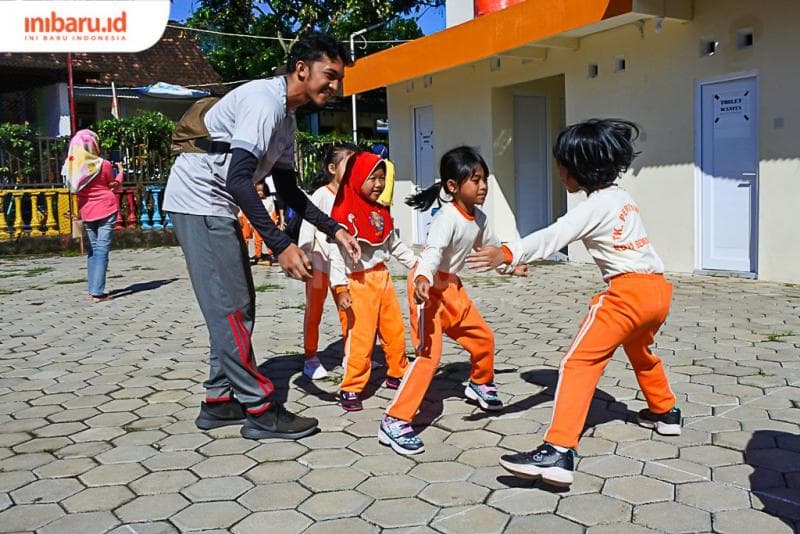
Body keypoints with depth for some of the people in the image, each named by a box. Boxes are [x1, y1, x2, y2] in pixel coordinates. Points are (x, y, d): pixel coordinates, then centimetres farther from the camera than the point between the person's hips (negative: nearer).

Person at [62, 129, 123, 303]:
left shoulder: (72, 166, 0)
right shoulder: (104, 164, -9)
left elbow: (74, 188, 10)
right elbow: (114, 186, 5)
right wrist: (120, 171, 21)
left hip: (87, 211, 4)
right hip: (106, 209, -4)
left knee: (93, 248, 17)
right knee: (102, 249, -4)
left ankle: (92, 290, 18)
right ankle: (98, 292, -9)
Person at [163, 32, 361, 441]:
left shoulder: (286, 117, 12)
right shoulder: (263, 101, -20)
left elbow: (287, 189, 16)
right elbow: (237, 180, -30)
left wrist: (334, 230, 8)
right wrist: (281, 245, -33)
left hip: (218, 207, 10)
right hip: (198, 200, -10)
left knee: (238, 306, 11)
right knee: (229, 309, -8)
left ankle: (220, 401, 20)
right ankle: (260, 410, -1)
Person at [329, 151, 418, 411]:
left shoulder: (381, 213, 12)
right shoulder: (345, 214, -14)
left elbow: (395, 244, 23)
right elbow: (337, 253, -18)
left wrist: (416, 263, 22)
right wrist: (340, 288, -23)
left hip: (382, 277, 8)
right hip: (358, 281, -8)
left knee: (395, 330, 15)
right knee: (360, 336, -8)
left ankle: (397, 375, 33)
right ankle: (350, 389, 3)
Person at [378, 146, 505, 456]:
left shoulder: (478, 218, 3)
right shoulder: (447, 218, -24)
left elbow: (490, 245, 24)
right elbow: (432, 251, -40)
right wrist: (422, 279, -59)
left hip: (451, 286, 9)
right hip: (428, 287, -9)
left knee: (483, 337, 19)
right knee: (429, 353, -19)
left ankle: (480, 384, 50)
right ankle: (394, 422, -16)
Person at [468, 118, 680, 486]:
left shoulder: (596, 205, -11)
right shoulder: (620, 196, 16)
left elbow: (554, 236, -27)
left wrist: (508, 254, -39)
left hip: (628, 290, -10)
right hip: (657, 287, 10)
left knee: (579, 363, -15)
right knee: (639, 352, 35)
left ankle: (558, 452, -25)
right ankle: (665, 412, 55)